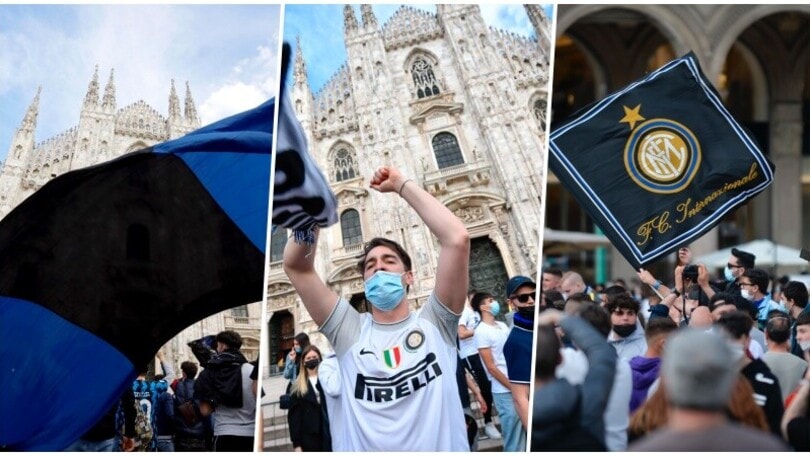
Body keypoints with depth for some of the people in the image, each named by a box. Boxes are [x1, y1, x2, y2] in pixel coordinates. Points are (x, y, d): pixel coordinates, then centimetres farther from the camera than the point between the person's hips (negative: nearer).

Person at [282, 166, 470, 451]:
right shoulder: (349, 331, 9)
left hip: (442, 448, -1)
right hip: (366, 449, 1)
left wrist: (402, 185, 2)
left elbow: (457, 239, -4)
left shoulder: (434, 323, 6)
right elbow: (296, 266, 4)